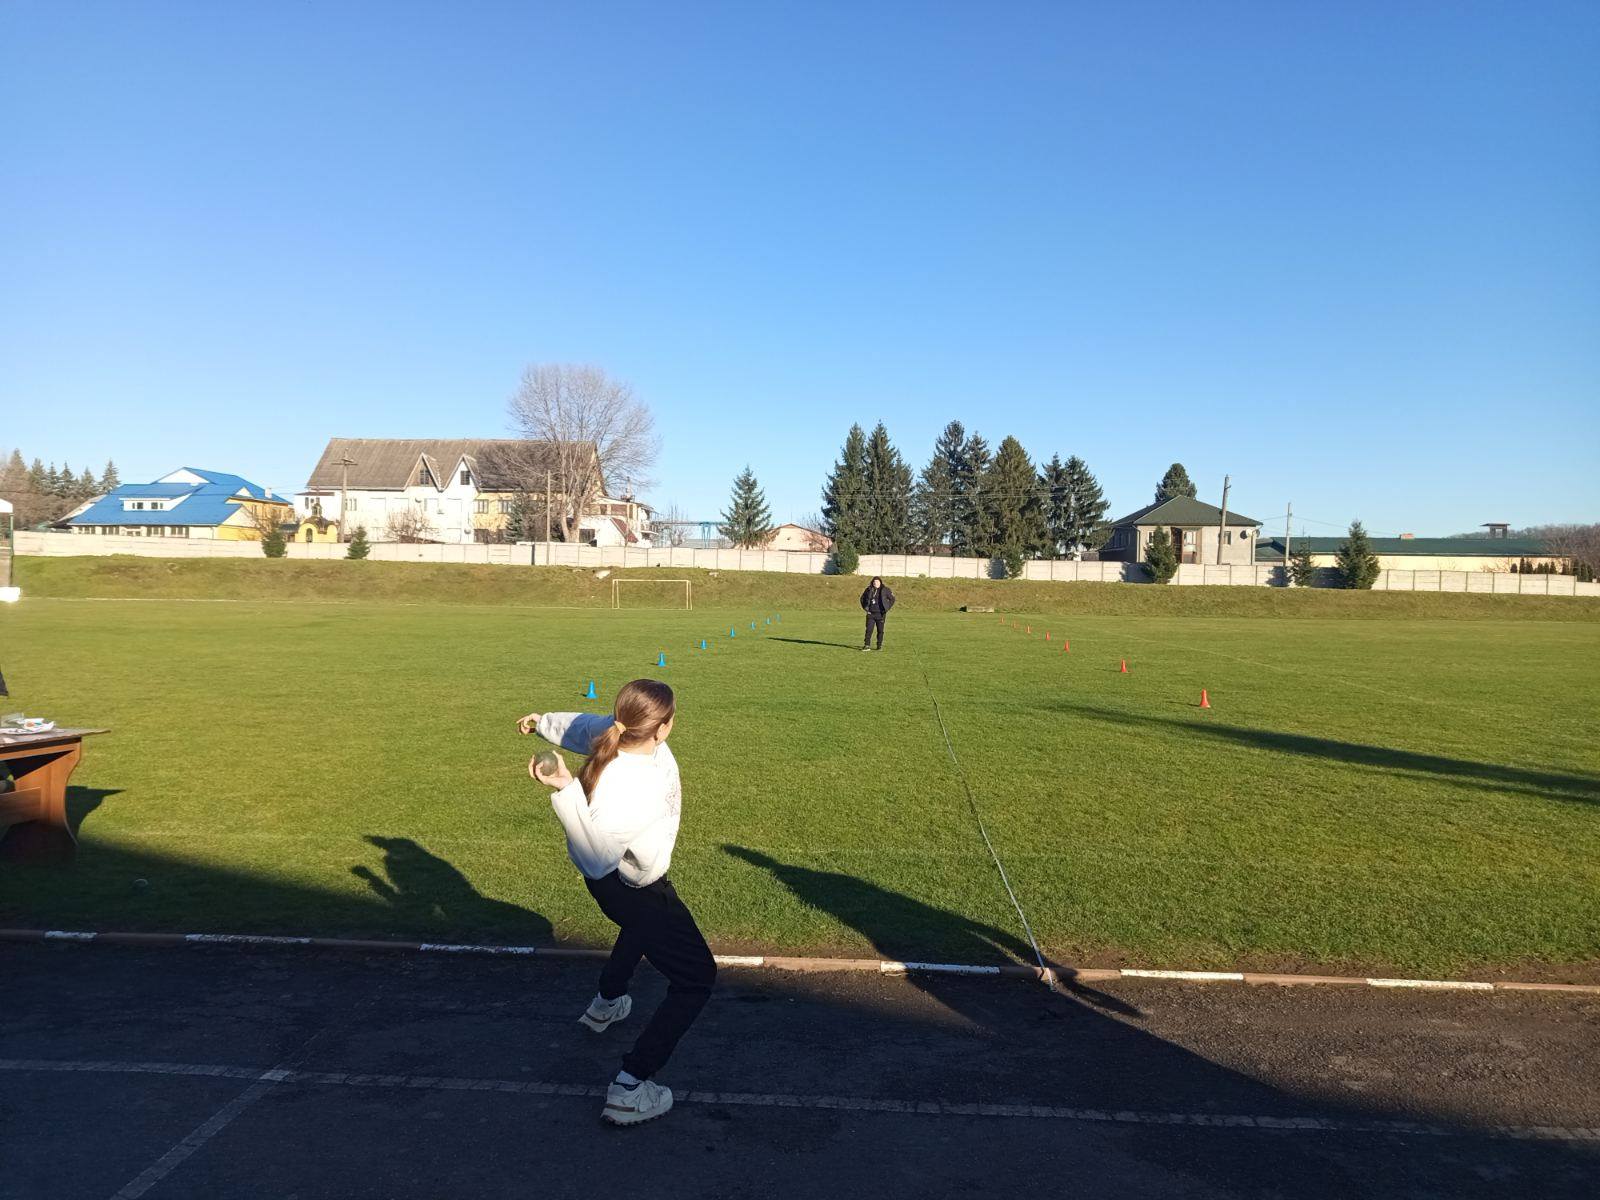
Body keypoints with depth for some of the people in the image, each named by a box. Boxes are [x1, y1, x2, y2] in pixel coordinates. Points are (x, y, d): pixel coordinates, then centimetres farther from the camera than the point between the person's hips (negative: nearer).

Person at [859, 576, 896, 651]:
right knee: (869, 629, -4)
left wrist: (887, 608, 0)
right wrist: (865, 608, 8)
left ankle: (879, 646, 14)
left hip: (880, 614, -1)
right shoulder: (869, 590, 4)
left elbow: (892, 599, 7)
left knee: (880, 630, 4)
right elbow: (862, 598, 18)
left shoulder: (885, 590, -1)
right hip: (871, 614, 1)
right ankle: (867, 645, -1)